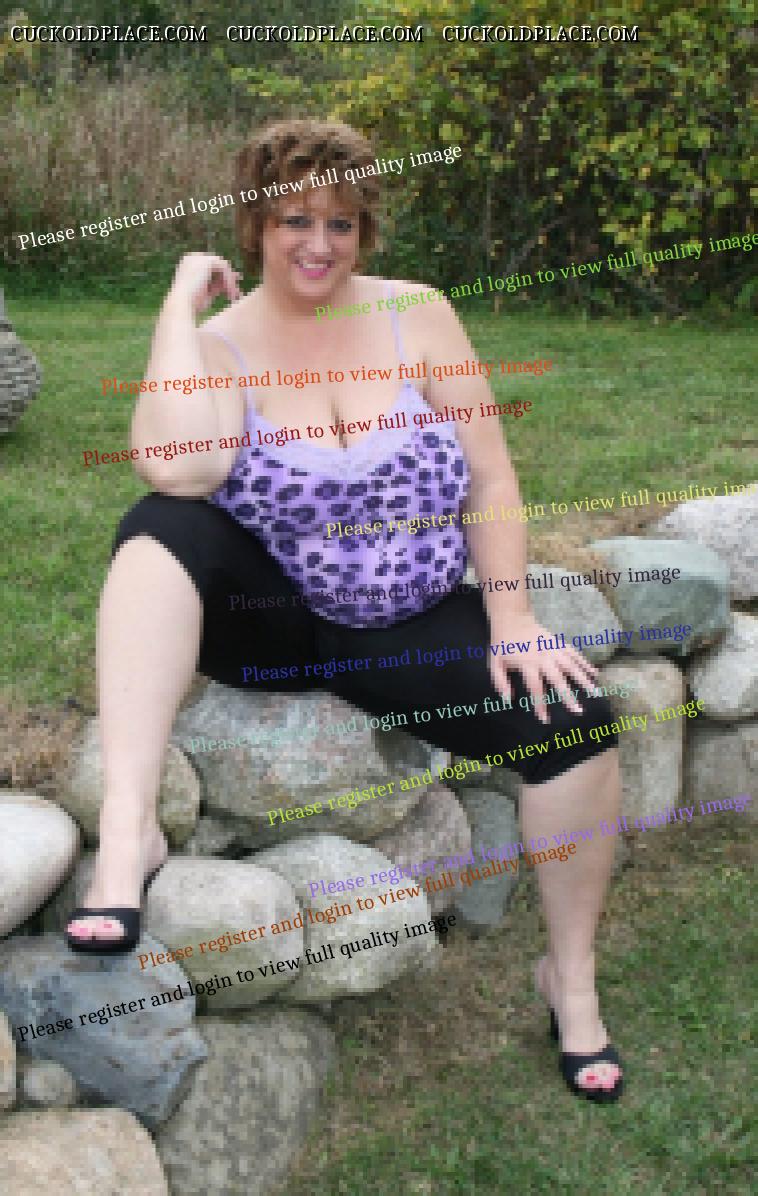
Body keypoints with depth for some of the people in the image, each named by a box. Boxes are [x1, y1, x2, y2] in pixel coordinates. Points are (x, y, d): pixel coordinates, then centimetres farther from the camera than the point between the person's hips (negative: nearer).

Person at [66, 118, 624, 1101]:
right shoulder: (218, 344, -6)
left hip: (411, 624, 2)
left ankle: (571, 976, 3)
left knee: (575, 719, -20)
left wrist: (512, 619, -10)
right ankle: (127, 830, -39)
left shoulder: (417, 316, -1)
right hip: (266, 615, -1)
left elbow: (490, 475, -1)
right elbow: (178, 470, -28)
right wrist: (181, 306, -19)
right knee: (161, 530, -31)